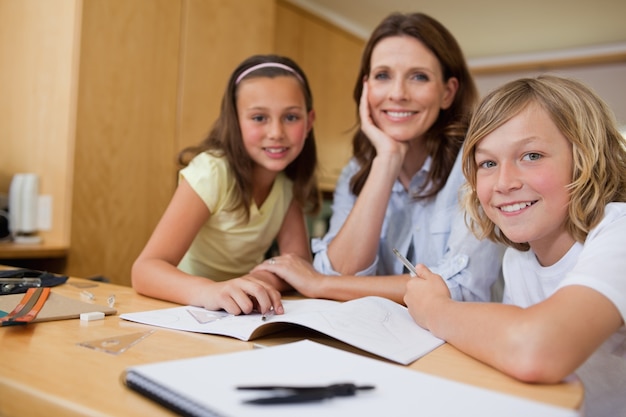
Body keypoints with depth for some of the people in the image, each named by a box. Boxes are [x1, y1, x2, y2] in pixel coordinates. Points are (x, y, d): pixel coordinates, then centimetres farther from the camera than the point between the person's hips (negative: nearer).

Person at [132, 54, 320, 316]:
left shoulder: (289, 179, -5)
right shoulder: (212, 173, -19)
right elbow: (145, 269, -26)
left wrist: (264, 281, -28)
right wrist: (210, 291, -44)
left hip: (244, 314, 3)